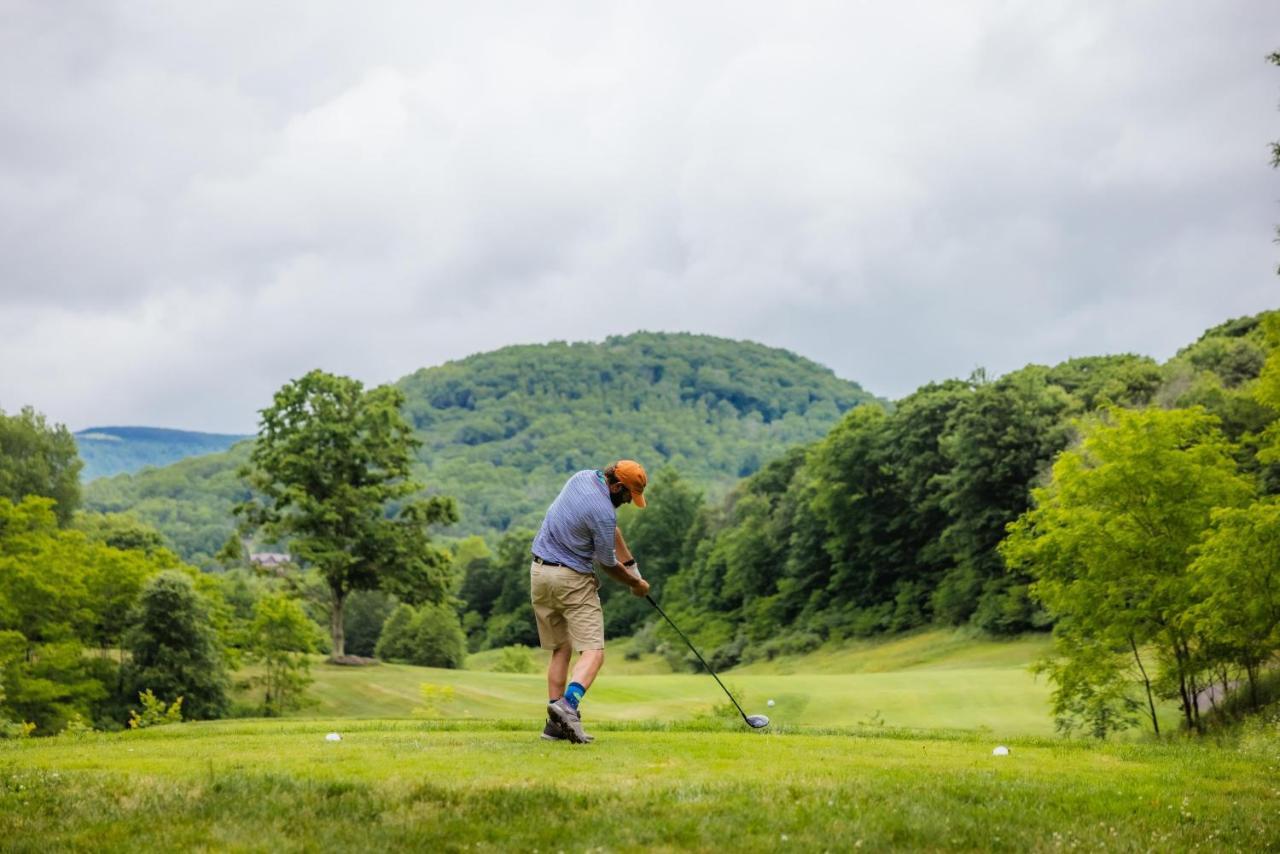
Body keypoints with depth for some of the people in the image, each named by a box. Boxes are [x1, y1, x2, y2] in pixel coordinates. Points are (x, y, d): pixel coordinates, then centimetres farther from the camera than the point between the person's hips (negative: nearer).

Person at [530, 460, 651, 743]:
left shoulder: (583, 477, 5)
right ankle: (568, 704, -33)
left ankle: (555, 723, 6)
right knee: (593, 651, -9)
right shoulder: (603, 513, -20)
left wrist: (630, 563, 13)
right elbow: (608, 565, -6)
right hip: (573, 580, -9)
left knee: (561, 650, 13)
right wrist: (637, 584, 11)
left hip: (539, 572, 9)